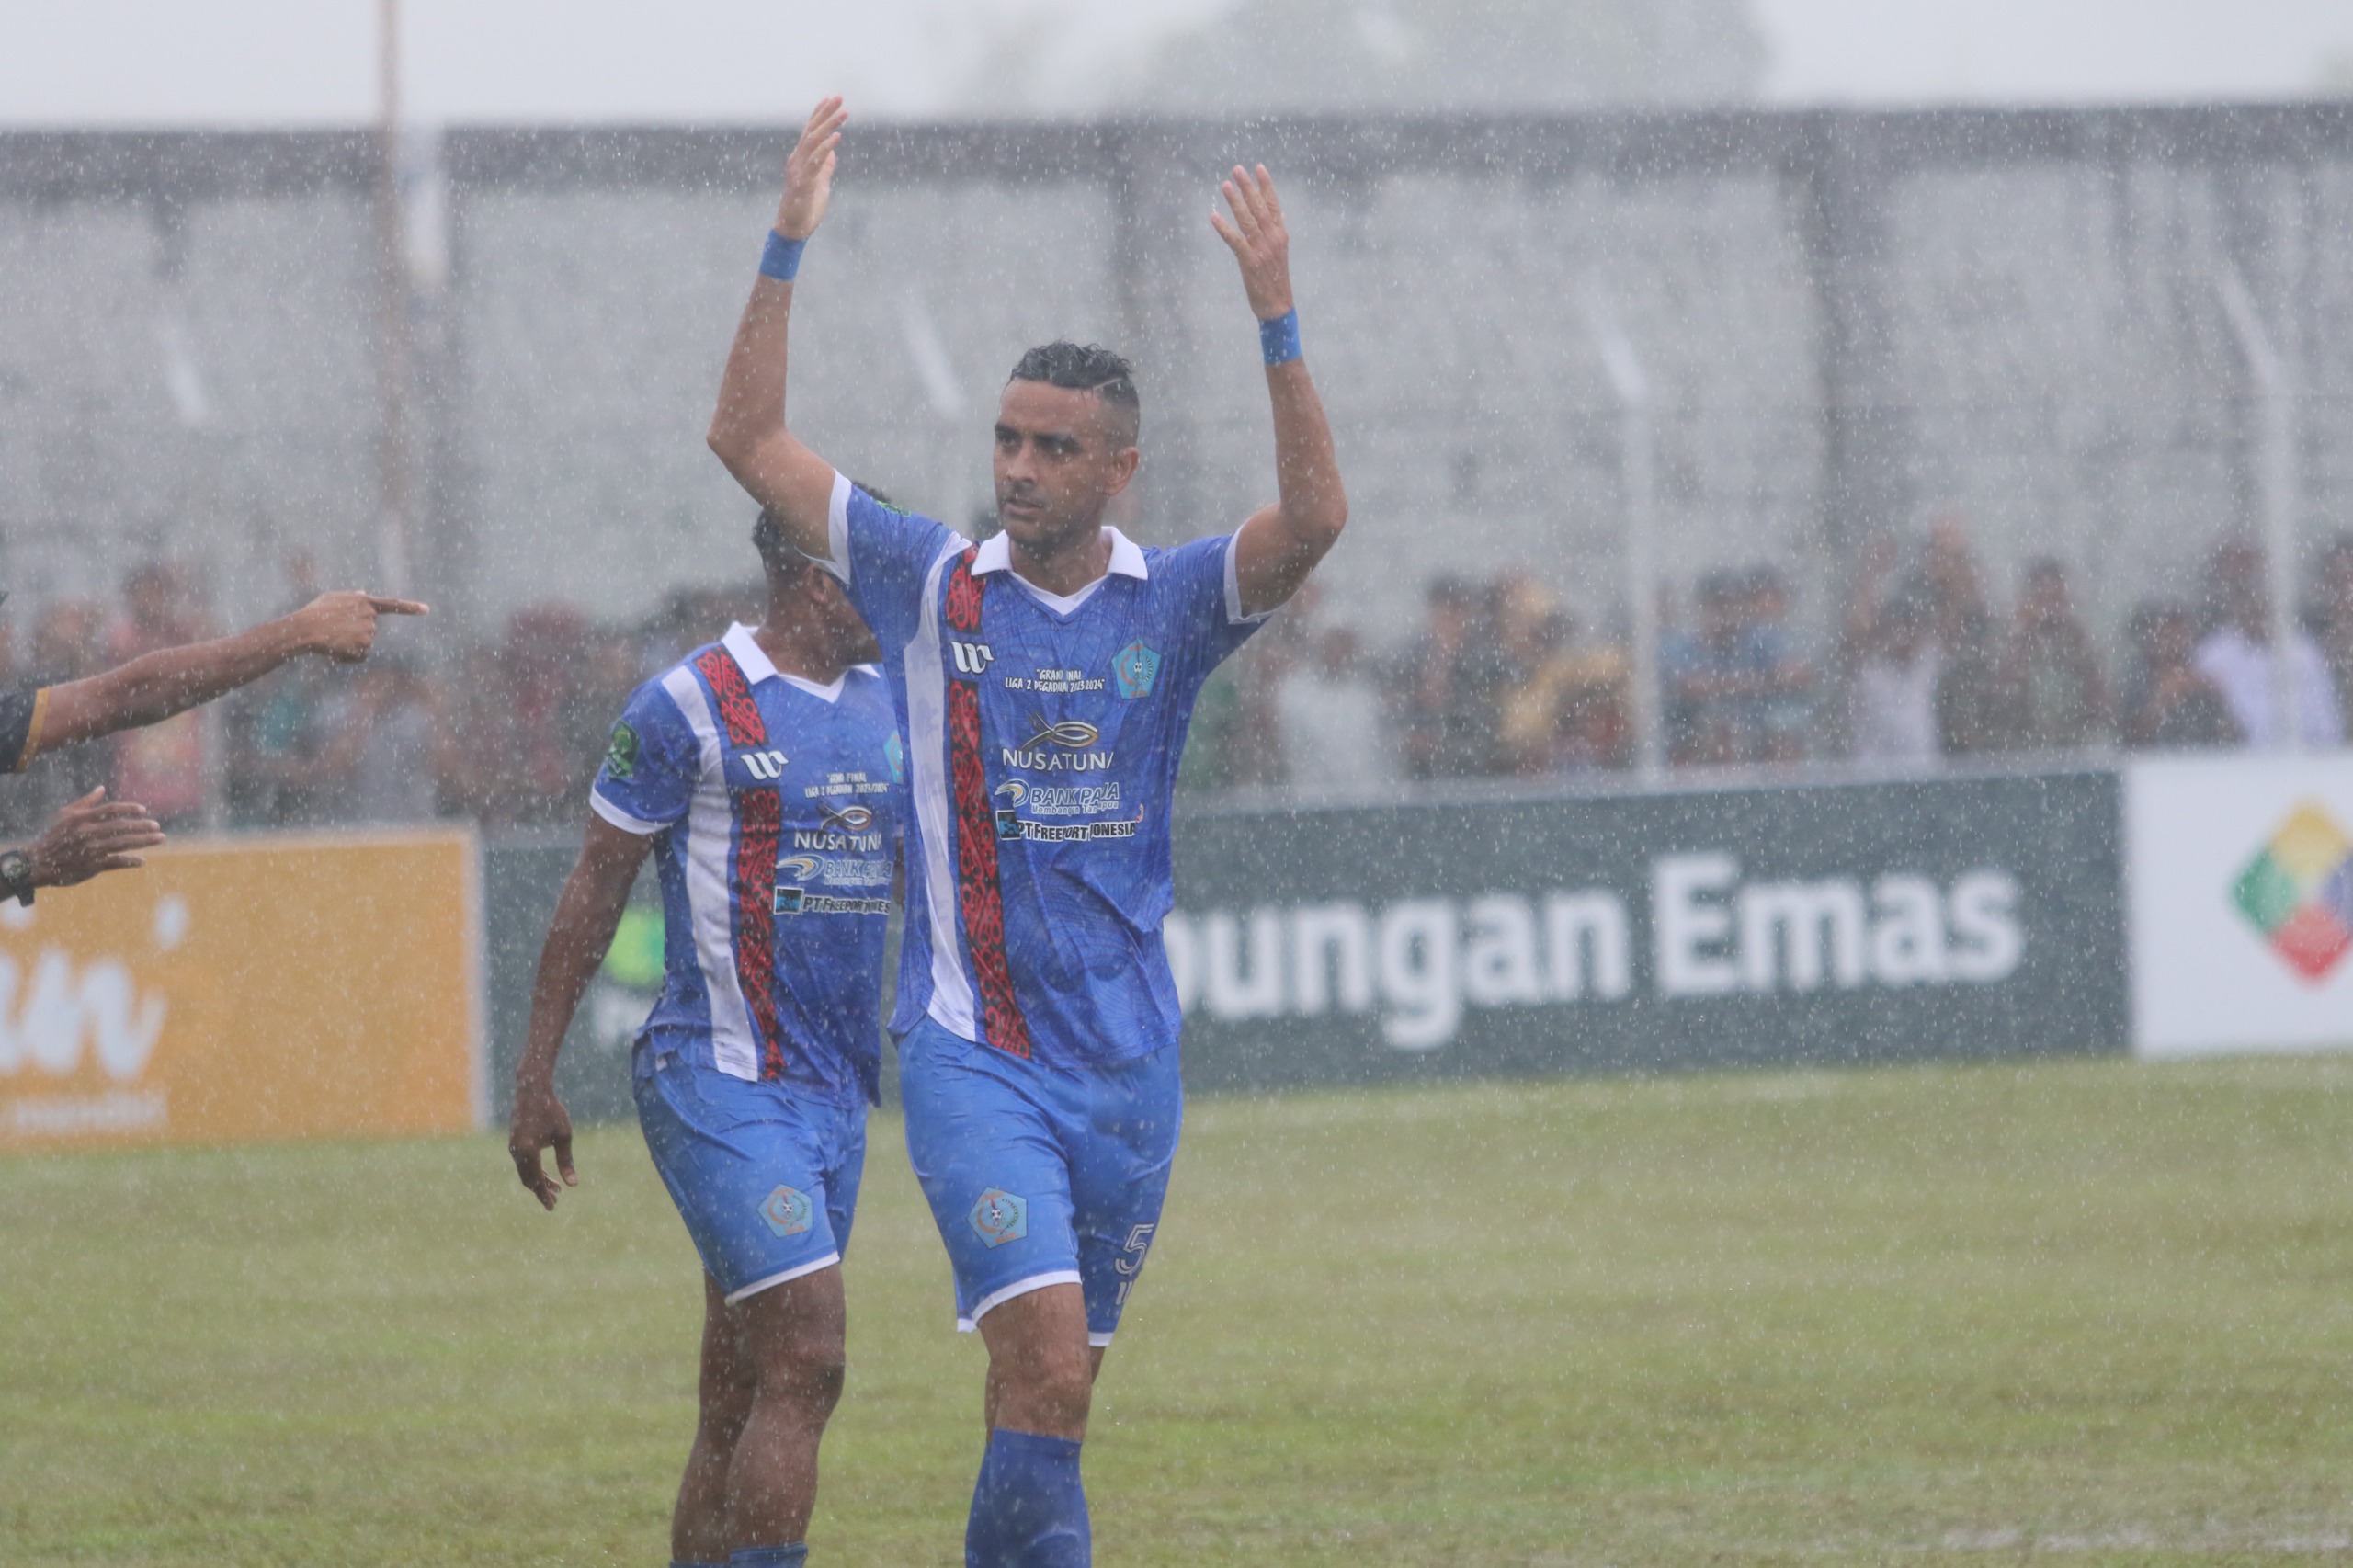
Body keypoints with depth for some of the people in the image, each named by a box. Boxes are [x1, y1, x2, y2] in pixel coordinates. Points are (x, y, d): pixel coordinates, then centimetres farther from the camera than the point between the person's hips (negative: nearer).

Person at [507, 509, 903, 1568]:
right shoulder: (690, 708, -7)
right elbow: (593, 893, -3)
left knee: (740, 1397, 7)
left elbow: (917, 879, 23)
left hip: (835, 1088, 7)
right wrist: (536, 1079, -4)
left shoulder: (886, 705, 12)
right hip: (718, 1083, -7)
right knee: (806, 1362, -16)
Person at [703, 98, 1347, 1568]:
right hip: (971, 1047, -2)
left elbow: (1315, 518, -15)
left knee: (1055, 1388, 10)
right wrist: (787, 248, -4)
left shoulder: (1171, 603, 2)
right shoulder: (934, 581, 2)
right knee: (1044, 1350, -20)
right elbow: (752, 438, 3)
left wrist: (1277, 317, -24)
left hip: (1127, 1058, 2)